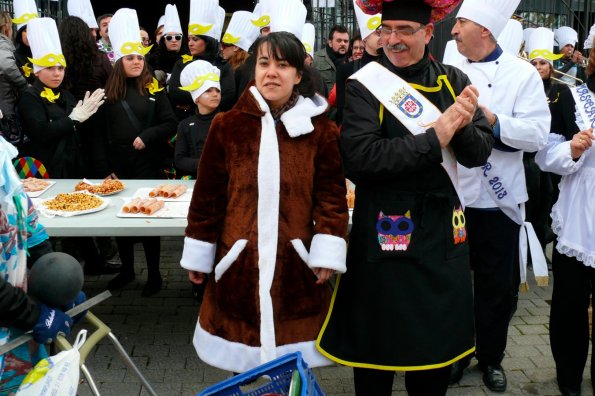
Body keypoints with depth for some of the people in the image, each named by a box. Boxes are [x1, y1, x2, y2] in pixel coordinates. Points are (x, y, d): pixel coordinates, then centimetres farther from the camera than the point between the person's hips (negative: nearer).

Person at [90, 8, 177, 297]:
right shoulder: (109, 92, 2)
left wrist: (146, 136, -17)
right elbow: (99, 134, 1)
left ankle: (154, 274, 17)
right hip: (117, 166, 2)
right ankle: (127, 270, 28)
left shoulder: (154, 89, 0)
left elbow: (170, 124, -1)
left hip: (146, 165, -2)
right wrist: (104, 169, -6)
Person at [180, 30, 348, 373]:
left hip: (294, 262, 0)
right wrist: (198, 254, 7)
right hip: (239, 261, 1)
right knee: (241, 362, 14)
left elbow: (332, 195, 1)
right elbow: (208, 195, 4)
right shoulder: (228, 125, 0)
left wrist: (328, 253, -8)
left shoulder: (321, 129, 0)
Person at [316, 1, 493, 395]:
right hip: (384, 229, -4)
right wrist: (434, 139, -22)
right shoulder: (364, 85, -9)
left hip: (444, 227, 4)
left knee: (442, 336, 18)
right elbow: (359, 156, -22)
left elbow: (479, 153, -1)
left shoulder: (453, 81, 3)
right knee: (377, 342, 11)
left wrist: (463, 126, -22)